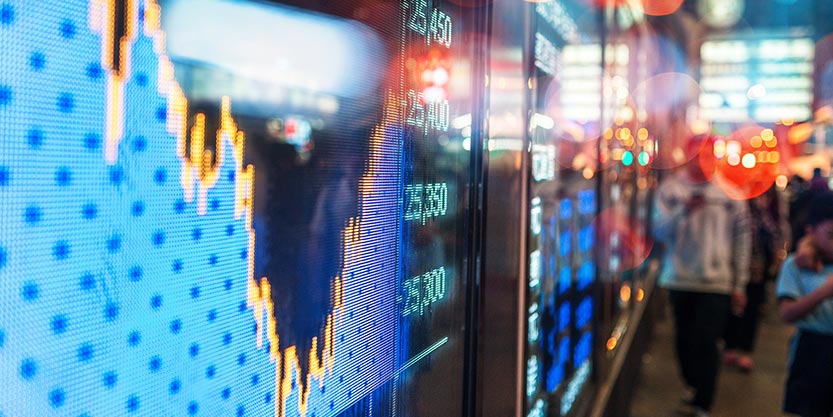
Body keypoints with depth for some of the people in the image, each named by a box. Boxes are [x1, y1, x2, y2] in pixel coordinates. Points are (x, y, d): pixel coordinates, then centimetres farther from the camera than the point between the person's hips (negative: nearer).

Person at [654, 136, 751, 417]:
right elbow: (659, 231, -6)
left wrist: (740, 284, 3)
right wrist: (684, 211, -25)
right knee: (684, 341, 13)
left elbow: (742, 237, 4)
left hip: (717, 281, -2)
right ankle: (691, 391, 35)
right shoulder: (670, 188, 1)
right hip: (680, 279, 2)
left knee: (706, 343, -7)